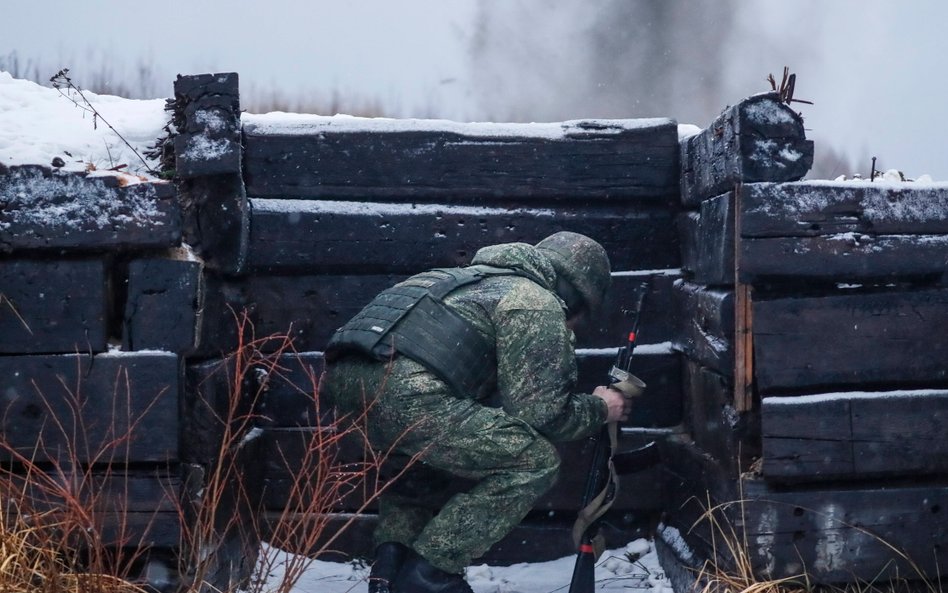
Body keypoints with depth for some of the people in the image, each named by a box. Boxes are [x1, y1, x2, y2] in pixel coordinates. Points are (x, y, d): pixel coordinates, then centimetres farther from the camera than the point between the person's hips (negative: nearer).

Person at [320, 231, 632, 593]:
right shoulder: (538, 303, 9)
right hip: (401, 388, -9)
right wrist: (599, 409, 23)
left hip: (344, 373, 9)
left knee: (431, 452, 37)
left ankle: (390, 563, 17)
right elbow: (542, 412, 4)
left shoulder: (481, 281, 35)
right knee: (535, 462, 1)